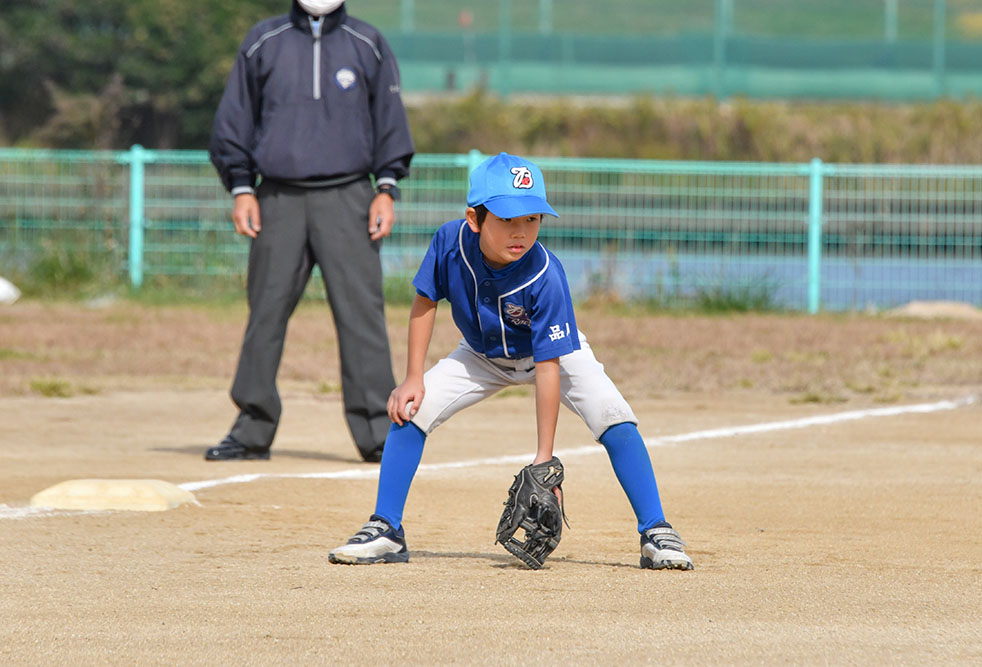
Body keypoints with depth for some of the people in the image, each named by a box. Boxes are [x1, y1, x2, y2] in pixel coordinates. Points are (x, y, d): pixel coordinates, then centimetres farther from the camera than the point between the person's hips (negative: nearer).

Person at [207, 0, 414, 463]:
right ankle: (252, 432, 9)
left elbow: (390, 120, 12)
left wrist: (387, 188, 2)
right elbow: (234, 119, 13)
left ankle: (377, 432, -8)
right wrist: (240, 187, 4)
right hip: (279, 198, 1)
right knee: (266, 312, 2)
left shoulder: (368, 46, 9)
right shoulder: (262, 43, 10)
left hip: (346, 199, -1)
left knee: (361, 312, -8)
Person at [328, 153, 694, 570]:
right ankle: (385, 531, -2)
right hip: (483, 356, 3)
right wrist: (413, 379, -12)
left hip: (555, 352, -3)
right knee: (410, 410, -14)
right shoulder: (450, 243, -29)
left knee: (613, 419, -24)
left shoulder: (545, 277, -37)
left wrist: (544, 458, -35)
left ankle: (655, 535, -15)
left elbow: (549, 366, -35)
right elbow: (425, 302, -9)